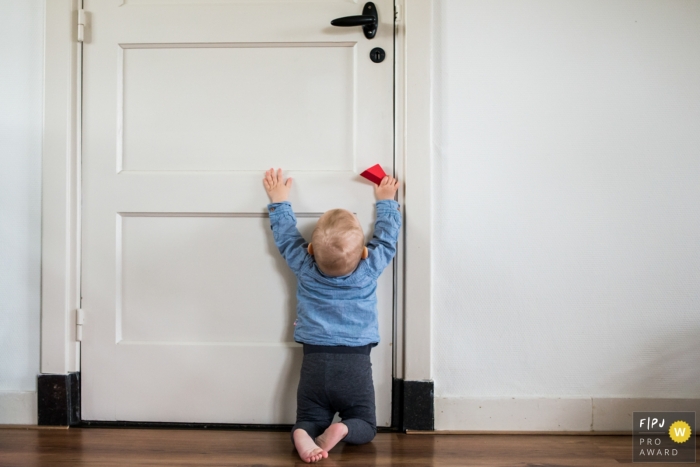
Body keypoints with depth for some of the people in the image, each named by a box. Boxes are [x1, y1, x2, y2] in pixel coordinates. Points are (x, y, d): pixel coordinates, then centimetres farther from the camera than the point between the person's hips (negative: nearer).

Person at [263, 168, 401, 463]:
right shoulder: (370, 267, -7)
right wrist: (386, 201, 23)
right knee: (365, 426, 14)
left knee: (308, 422, 12)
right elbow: (387, 237, 9)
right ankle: (342, 430, -17)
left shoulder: (304, 267, -4)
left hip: (315, 362, 1)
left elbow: (286, 234, 11)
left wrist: (279, 200, 25)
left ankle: (304, 437, -21)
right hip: (356, 364, -1)